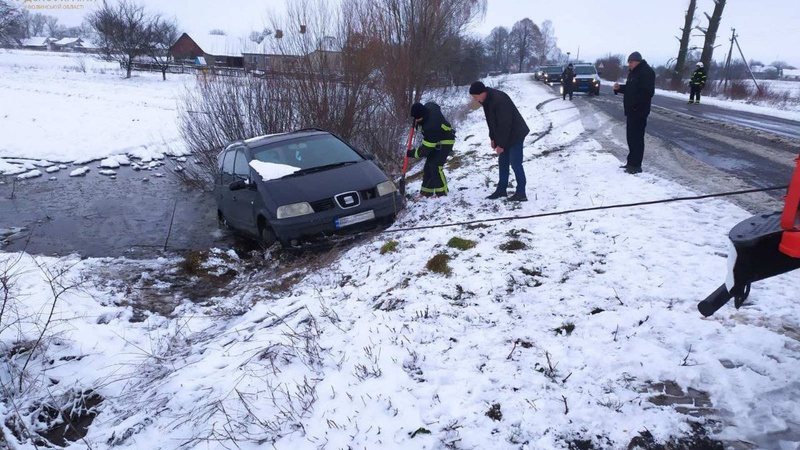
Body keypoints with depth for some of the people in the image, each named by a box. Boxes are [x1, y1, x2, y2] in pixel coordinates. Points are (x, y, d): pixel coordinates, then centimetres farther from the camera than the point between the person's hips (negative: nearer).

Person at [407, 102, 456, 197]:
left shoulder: (431, 127, -38)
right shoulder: (429, 106, -15)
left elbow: (426, 149, -31)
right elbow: (437, 107, 13)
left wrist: (411, 153, -19)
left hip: (445, 143, -10)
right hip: (436, 141, 10)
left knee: (435, 167, -18)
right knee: (428, 166, 7)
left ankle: (441, 192, -7)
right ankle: (427, 191, 13)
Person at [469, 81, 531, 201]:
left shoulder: (499, 100, -29)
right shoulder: (486, 100, 1)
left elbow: (505, 124, -27)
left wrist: (501, 144, -23)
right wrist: (493, 138, 10)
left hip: (515, 135, -9)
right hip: (503, 136, 9)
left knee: (515, 163, -7)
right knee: (502, 162, 13)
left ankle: (521, 193, -1)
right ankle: (501, 189, 22)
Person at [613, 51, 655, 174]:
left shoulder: (646, 72, -14)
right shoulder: (634, 72, 18)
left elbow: (648, 92, -22)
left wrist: (635, 105, -26)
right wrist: (619, 88, 9)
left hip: (639, 111, -10)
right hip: (631, 110, 10)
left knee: (636, 137, -8)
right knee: (631, 136, 14)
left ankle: (636, 165, -4)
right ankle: (631, 162, 23)